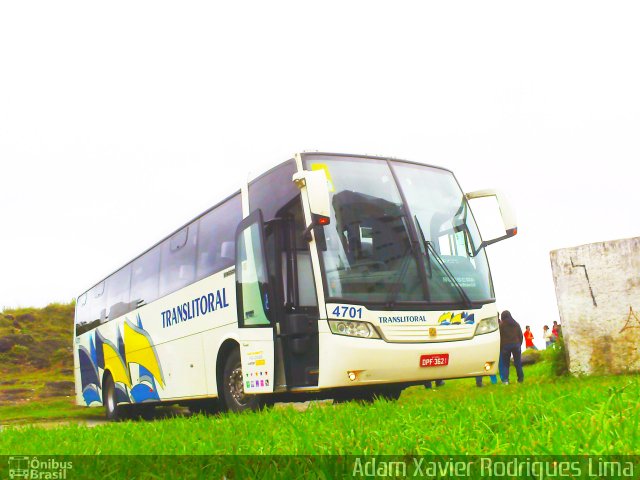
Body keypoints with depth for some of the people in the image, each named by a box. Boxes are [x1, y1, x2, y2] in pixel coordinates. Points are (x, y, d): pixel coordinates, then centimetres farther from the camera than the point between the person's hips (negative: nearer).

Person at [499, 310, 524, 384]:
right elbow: (521, 335, 12)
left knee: (505, 364, 0)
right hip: (516, 344, 3)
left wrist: (500, 347, 1)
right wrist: (520, 344, 15)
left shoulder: (502, 325, -4)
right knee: (518, 363, 9)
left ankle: (505, 380, -9)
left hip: (506, 345, -3)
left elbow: (500, 337, -5)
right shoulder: (516, 324, 11)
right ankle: (521, 379, 13)